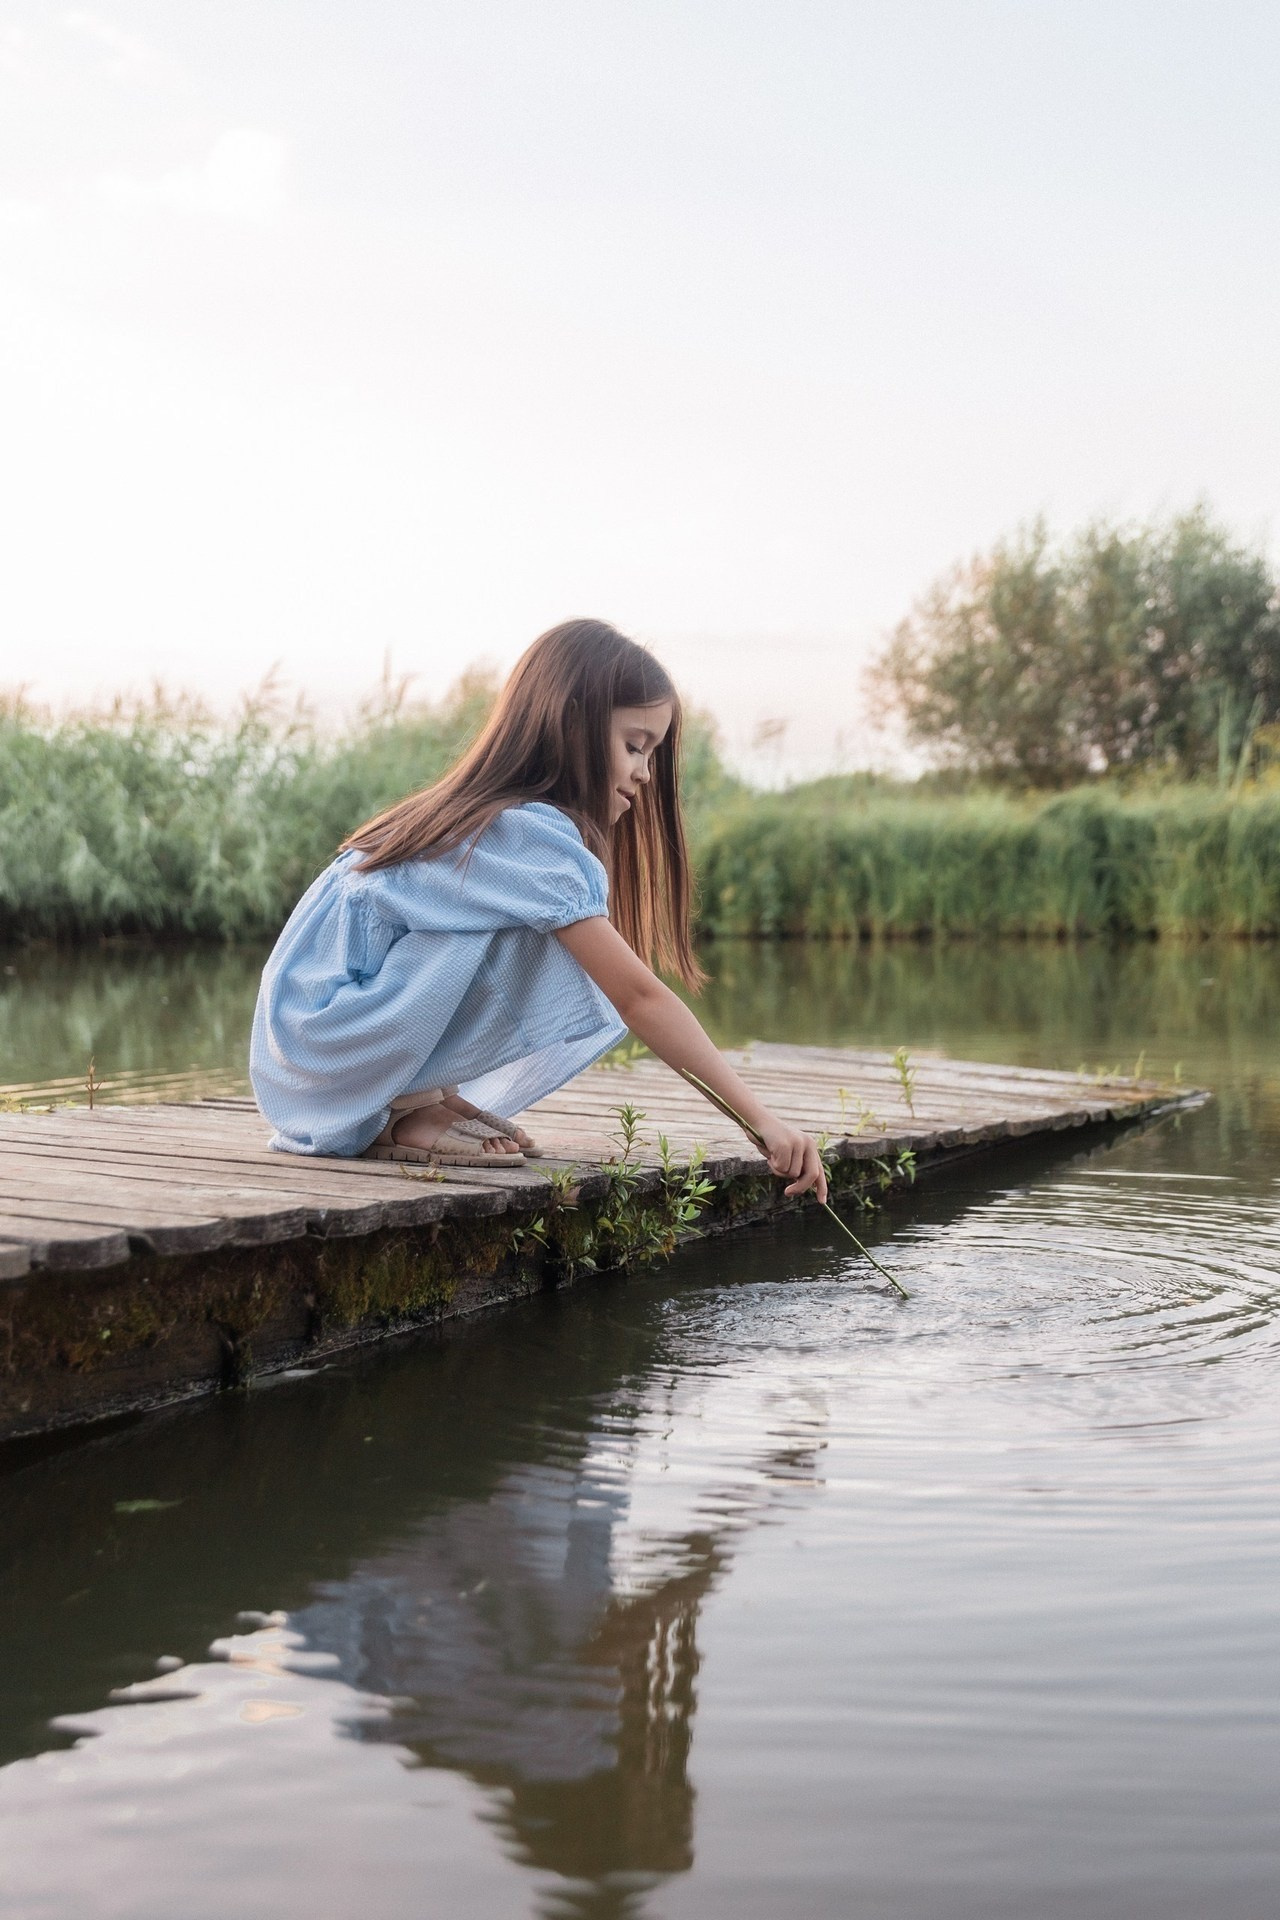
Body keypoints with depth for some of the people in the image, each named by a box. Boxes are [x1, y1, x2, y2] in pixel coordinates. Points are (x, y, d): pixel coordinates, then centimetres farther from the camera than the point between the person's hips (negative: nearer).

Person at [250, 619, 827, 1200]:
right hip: (320, 1037, -9)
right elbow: (639, 995, -22)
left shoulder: (476, 816, 9)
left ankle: (414, 1104, 3)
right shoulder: (530, 834, -20)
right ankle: (405, 1112, -13)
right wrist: (761, 1118, -21)